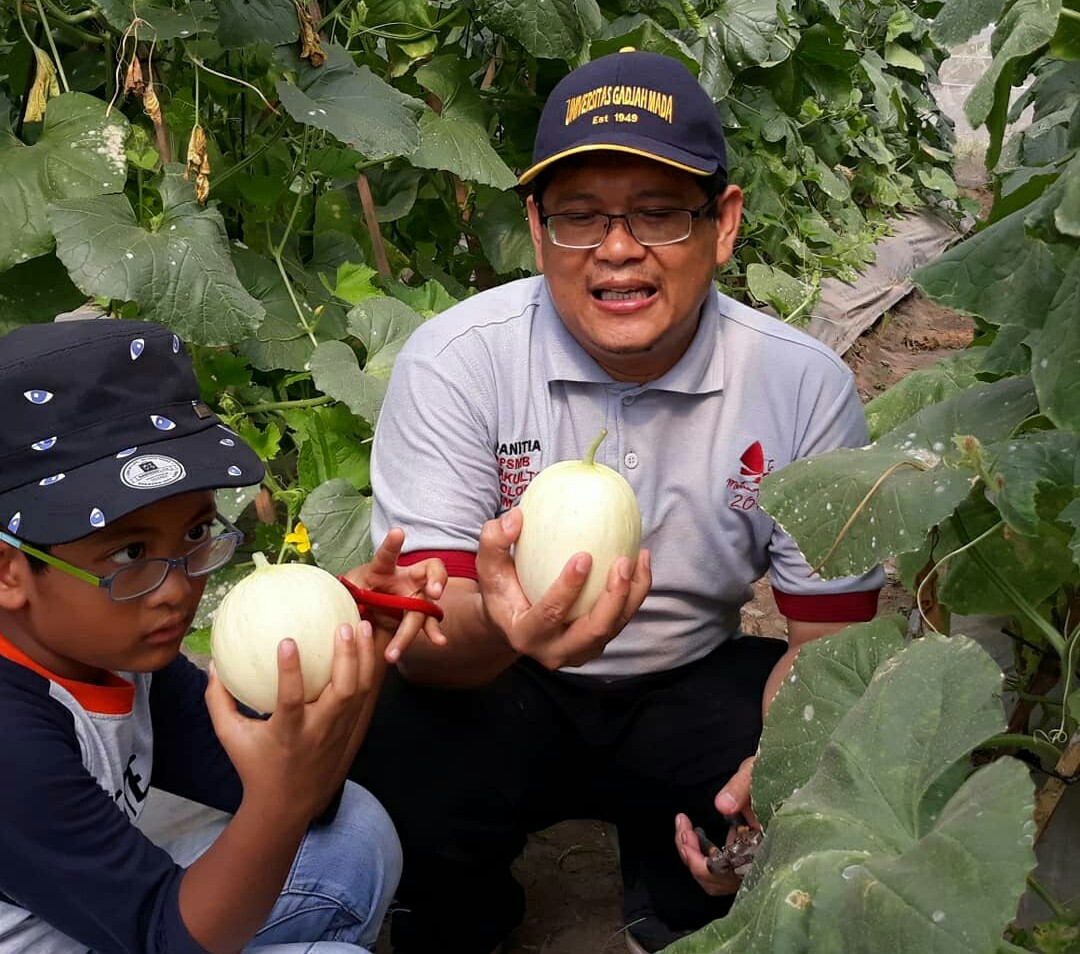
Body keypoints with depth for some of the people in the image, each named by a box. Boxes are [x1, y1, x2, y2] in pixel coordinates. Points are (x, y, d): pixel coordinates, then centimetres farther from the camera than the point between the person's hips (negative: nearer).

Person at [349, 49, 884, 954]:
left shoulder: (806, 385, -12)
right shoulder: (454, 361, -18)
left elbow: (830, 630, -7)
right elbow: (425, 641, -21)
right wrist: (499, 627, -47)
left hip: (693, 686, 2)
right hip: (497, 687, -1)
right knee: (399, 775, -32)